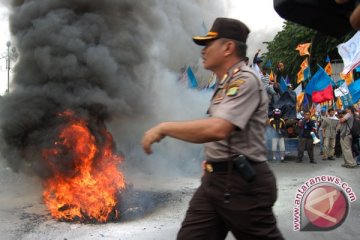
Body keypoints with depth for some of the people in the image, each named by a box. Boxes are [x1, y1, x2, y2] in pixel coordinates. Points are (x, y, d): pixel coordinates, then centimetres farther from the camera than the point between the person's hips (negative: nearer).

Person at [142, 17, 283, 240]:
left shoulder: (245, 80, -14)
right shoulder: (224, 84, 17)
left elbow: (218, 129, -28)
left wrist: (163, 127, -20)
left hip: (242, 183, -9)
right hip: (214, 180, 9)